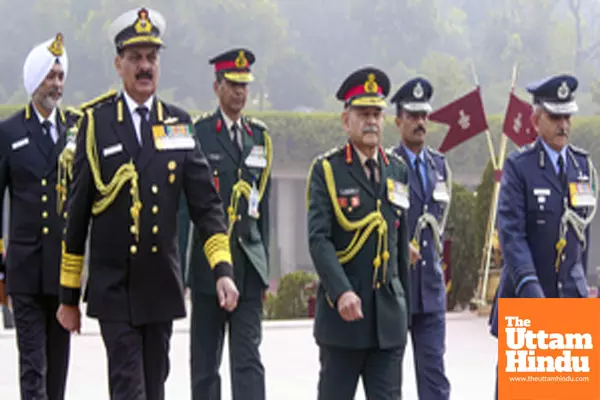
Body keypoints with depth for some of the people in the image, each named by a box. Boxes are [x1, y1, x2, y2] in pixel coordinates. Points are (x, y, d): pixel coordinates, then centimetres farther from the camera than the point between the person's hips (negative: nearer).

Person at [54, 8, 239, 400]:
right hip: (114, 289, -3)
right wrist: (69, 295, 1)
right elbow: (77, 213, 1)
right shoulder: (96, 122, -1)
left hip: (162, 287, 3)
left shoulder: (179, 124, 6)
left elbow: (206, 202, 3)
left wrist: (223, 270, -10)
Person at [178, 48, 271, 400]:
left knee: (249, 358, -3)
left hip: (249, 263, 3)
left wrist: (264, 264, 12)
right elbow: (183, 202, -4)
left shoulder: (260, 136, 13)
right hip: (210, 261, -3)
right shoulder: (198, 133, -2)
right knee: (205, 361, 6)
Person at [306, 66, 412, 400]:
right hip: (342, 311, -4)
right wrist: (341, 292, -25)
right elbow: (319, 239, -12)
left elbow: (402, 243, 16)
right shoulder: (327, 170, -3)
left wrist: (404, 306, 15)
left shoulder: (398, 171, 12)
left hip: (388, 314, 4)